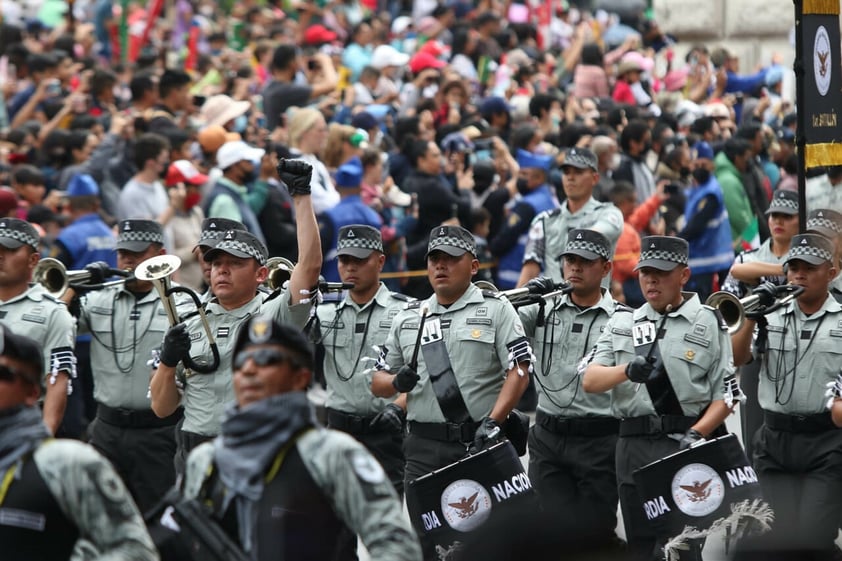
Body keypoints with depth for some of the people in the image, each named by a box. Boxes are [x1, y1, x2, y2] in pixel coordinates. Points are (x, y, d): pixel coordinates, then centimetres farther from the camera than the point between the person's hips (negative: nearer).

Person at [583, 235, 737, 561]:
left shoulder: (709, 324, 4)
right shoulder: (621, 324, 15)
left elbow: (726, 396, 1)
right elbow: (590, 381, 3)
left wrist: (695, 434, -16)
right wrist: (628, 370, -18)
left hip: (684, 447, -4)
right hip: (633, 446, 4)